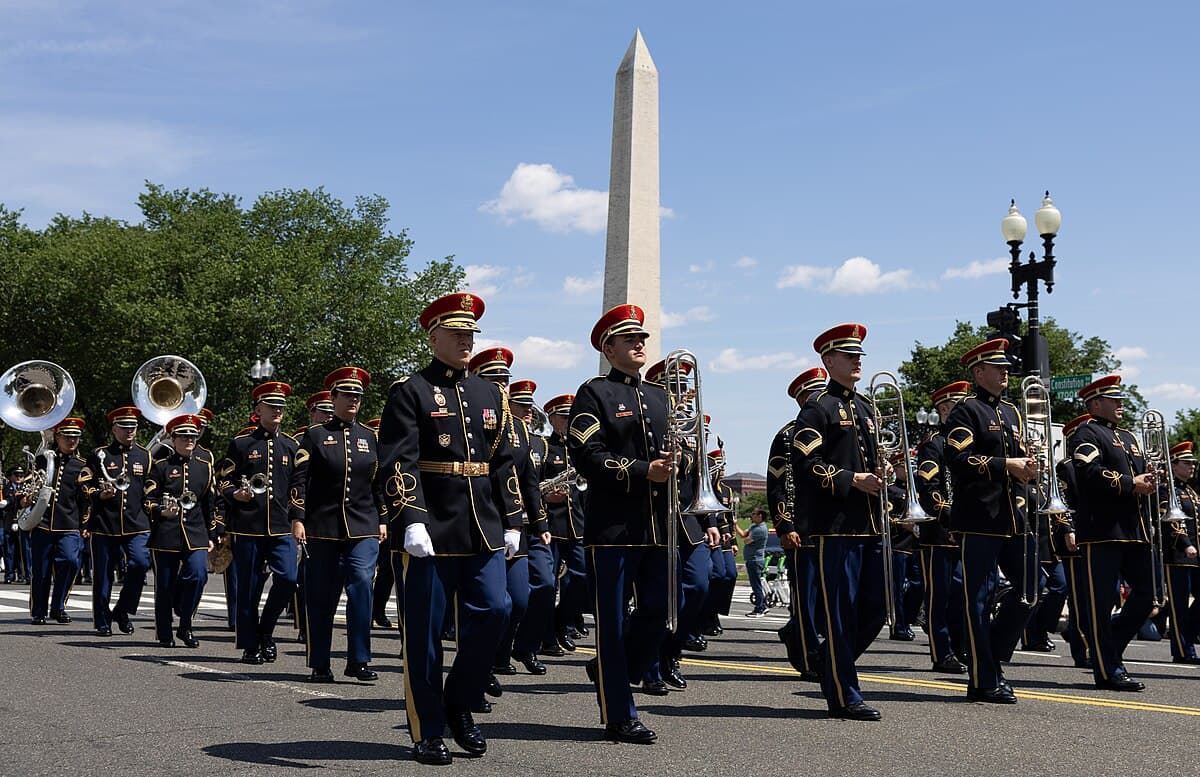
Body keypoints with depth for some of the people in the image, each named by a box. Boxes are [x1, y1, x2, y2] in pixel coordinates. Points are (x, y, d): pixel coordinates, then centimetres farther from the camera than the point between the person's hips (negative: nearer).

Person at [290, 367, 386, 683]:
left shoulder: (369, 437, 13)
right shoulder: (315, 435, 3)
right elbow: (299, 479, -2)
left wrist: (382, 520, 10)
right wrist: (297, 519, -9)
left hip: (363, 527, 2)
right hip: (322, 527, -2)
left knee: (362, 584, -12)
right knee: (321, 597, 4)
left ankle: (358, 660, -4)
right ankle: (320, 665, 13)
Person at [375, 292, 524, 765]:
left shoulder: (490, 394, 16)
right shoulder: (410, 392, -2)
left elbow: (504, 462, 17)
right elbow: (398, 463, -12)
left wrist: (512, 522, 12)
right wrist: (411, 520, -23)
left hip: (483, 530, 5)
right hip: (429, 531, -5)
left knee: (490, 614, -1)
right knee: (425, 630, 1)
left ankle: (460, 705, 20)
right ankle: (428, 733, 10)